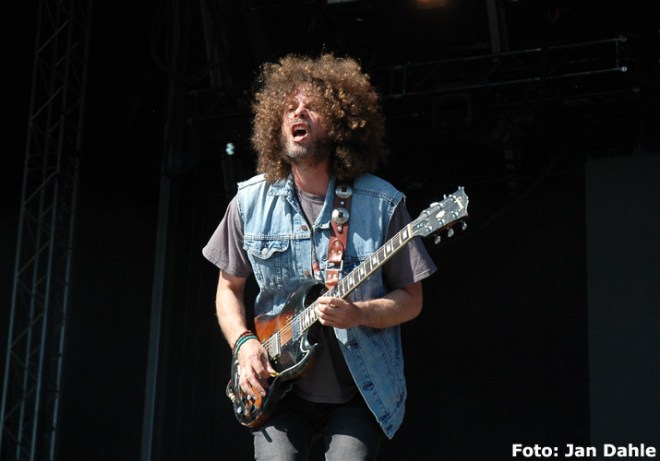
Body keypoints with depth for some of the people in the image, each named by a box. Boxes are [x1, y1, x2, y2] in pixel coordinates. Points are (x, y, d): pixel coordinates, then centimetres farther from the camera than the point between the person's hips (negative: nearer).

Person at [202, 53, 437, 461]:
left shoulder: (382, 204, -6)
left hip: (361, 393, -1)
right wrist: (244, 342, -5)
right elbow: (229, 287, 12)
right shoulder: (251, 202, 0)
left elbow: (411, 299, -1)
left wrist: (357, 314, -19)